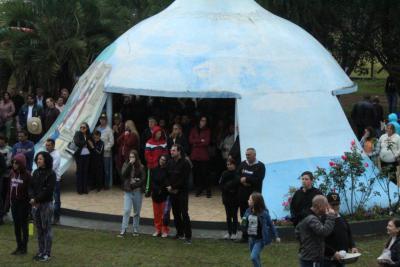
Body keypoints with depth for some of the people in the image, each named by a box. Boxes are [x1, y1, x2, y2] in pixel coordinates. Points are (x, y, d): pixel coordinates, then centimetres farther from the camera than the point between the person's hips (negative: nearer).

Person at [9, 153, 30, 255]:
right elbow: (10, 187, 11)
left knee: (23, 225, 3)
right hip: (14, 203, 6)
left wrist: (29, 203, -15)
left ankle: (24, 247, 12)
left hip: (23, 203, -6)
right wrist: (10, 199, 8)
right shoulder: (12, 172, 3)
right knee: (16, 225, 11)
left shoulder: (27, 175, -14)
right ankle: (19, 246, 20)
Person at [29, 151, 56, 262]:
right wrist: (32, 198, -11)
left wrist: (36, 199, -16)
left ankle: (47, 253, 6)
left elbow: (48, 191, -16)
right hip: (35, 204, 6)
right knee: (39, 229, 11)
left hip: (46, 204, -6)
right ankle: (41, 251, 19)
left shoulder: (51, 174, -10)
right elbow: (31, 186, 6)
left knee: (46, 228, 0)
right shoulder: (36, 173, 8)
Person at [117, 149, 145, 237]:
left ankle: (136, 230, 19)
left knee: (137, 212, 8)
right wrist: (130, 164, -18)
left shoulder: (141, 167, -2)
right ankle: (123, 230, -8)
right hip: (128, 191, 0)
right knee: (126, 210, -9)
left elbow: (143, 179, -6)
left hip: (138, 191, 0)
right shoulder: (126, 165, 4)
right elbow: (124, 174, -13)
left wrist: (134, 185, -14)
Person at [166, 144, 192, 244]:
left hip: (182, 192, -6)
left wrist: (173, 187, -13)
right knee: (176, 213, 10)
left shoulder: (185, 163, -10)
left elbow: (184, 179, -14)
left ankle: (188, 236, -7)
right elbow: (167, 176, 11)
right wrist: (168, 186, -7)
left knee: (184, 214, -9)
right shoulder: (170, 163, 9)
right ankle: (180, 233, 22)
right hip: (172, 192, 6)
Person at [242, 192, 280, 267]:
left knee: (253, 256, -18)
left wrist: (276, 236, -1)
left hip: (260, 240, -6)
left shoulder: (264, 213, -17)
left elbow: (271, 224, -6)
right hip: (251, 238, 6)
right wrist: (244, 223, -12)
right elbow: (245, 224, 11)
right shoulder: (248, 211, -3)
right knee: (256, 258, 18)